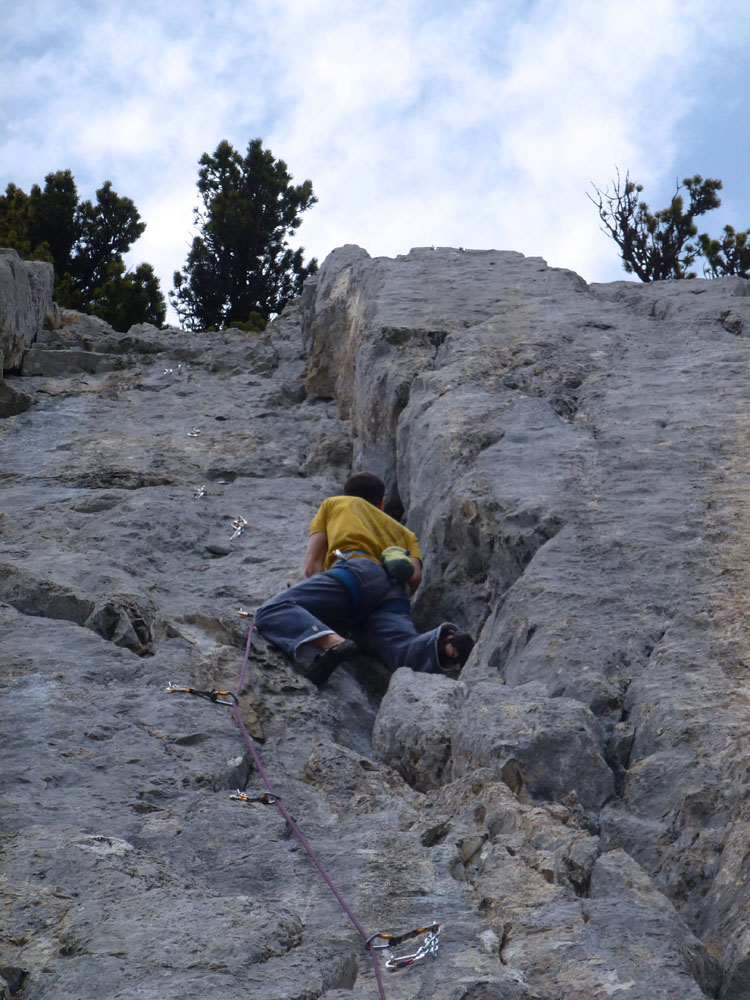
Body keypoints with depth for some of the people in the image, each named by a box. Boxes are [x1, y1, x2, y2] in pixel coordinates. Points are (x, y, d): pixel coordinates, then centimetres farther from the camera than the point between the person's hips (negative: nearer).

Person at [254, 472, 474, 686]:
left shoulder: (332, 503, 37)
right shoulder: (404, 532, 43)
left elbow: (312, 566, 24)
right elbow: (415, 576, 19)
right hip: (395, 590, 4)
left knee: (272, 611, -15)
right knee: (405, 652, -23)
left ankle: (332, 643, -47)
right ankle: (444, 644, -58)